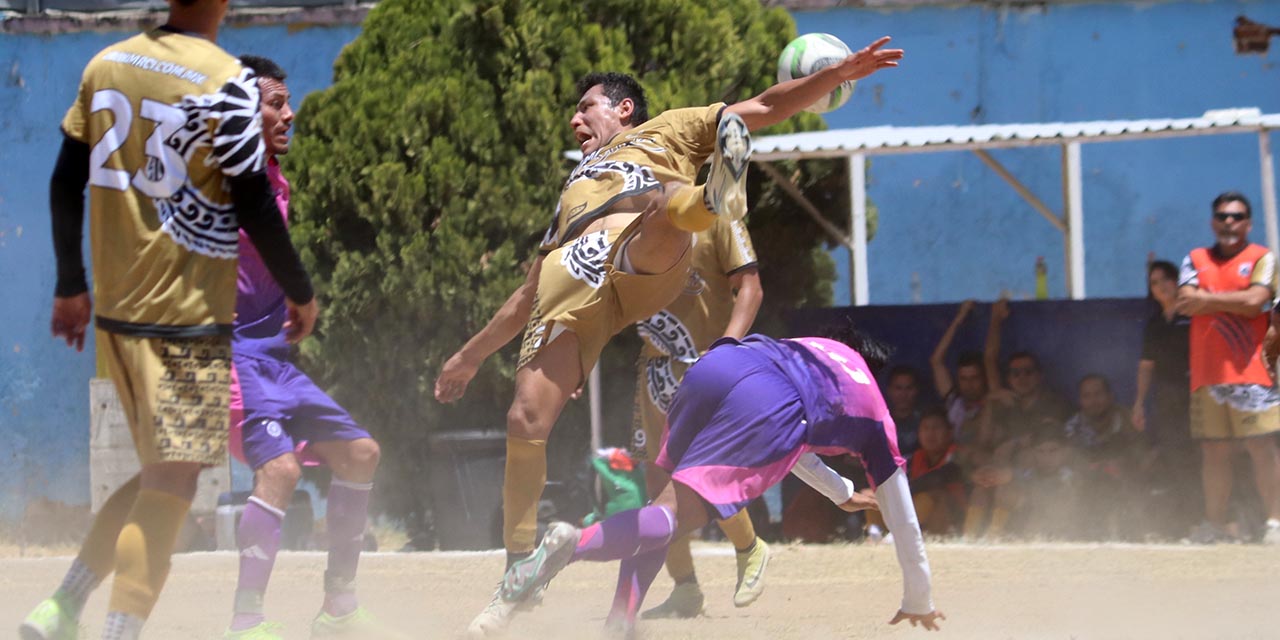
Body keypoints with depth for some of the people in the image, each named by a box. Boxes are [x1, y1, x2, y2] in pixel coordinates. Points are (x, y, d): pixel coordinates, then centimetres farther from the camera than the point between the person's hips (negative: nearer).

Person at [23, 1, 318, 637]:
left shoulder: (105, 65, 7)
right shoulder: (226, 83, -12)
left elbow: (66, 181, 11)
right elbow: (253, 205, -13)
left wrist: (71, 286, 20)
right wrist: (299, 291, 0)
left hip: (115, 310, 7)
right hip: (189, 316, -7)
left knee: (160, 478, 19)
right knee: (169, 487, -5)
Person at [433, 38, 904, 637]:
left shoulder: (666, 130, 36)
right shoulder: (573, 190, 46)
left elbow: (764, 107, 26)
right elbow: (529, 295, 45)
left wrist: (839, 72, 14)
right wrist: (470, 356, 44)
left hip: (645, 254, -3)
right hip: (571, 274, 3)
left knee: (668, 203, -39)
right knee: (526, 420, -14)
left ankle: (716, 199, -75)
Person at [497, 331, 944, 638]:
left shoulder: (817, 347, 46)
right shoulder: (876, 415, 35)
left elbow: (785, 443, 63)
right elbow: (903, 521, 40)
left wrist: (841, 494, 75)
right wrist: (919, 603, 53)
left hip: (715, 364, 4)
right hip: (770, 406, -4)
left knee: (665, 498, 17)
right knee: (672, 518, -11)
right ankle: (576, 544, -39)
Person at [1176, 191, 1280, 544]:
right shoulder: (1195, 260, 16)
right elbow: (1185, 302, 0)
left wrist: (1207, 300, -3)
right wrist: (1234, 302, -6)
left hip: (1250, 370, -3)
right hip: (1207, 372, 3)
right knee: (1213, 450, 4)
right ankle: (1214, 524, 9)